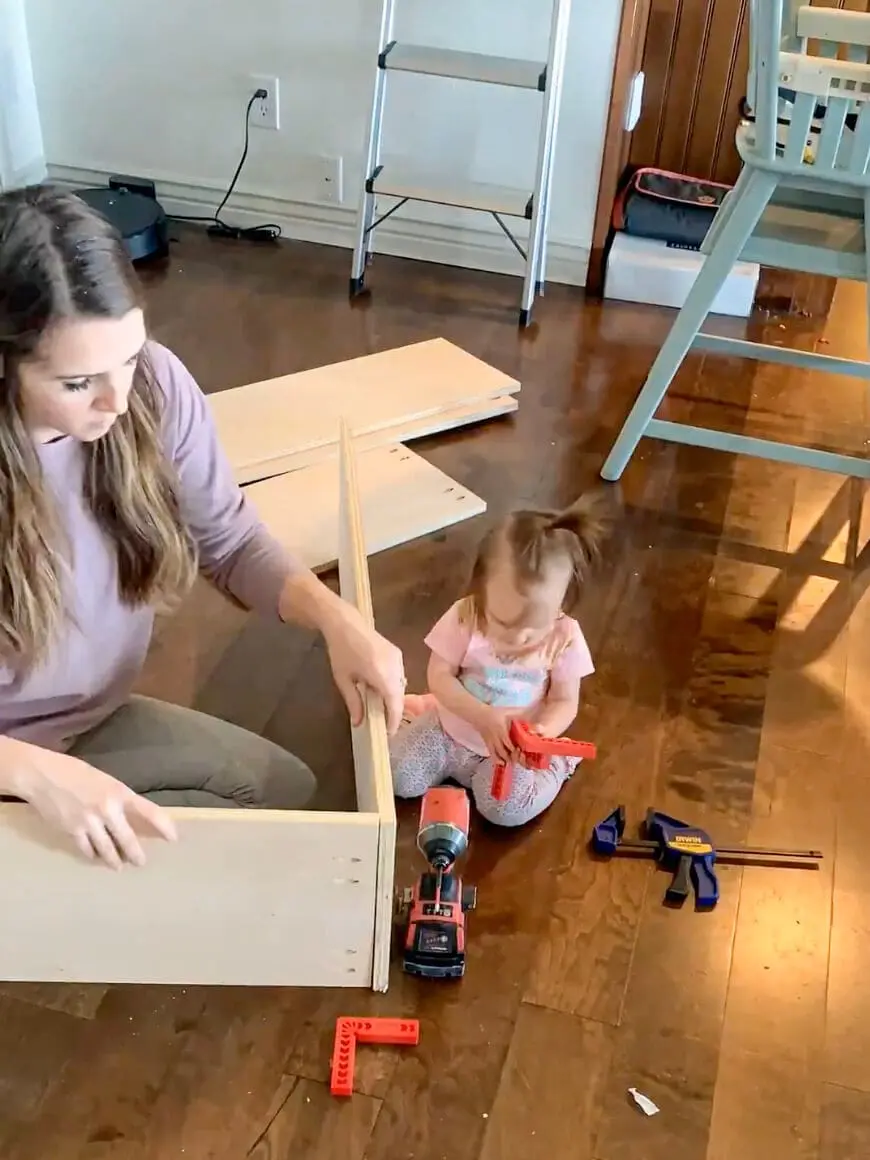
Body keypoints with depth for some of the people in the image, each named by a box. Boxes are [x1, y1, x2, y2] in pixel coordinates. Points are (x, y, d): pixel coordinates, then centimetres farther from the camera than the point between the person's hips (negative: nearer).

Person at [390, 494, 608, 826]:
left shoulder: (564, 638, -20)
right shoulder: (464, 617, -22)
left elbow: (565, 702, -10)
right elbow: (440, 677, -15)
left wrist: (541, 733, -33)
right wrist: (484, 717, -29)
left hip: (514, 747, -1)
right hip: (451, 731, 1)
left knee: (507, 808, -23)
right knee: (397, 775, -10)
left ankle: (554, 762, 9)